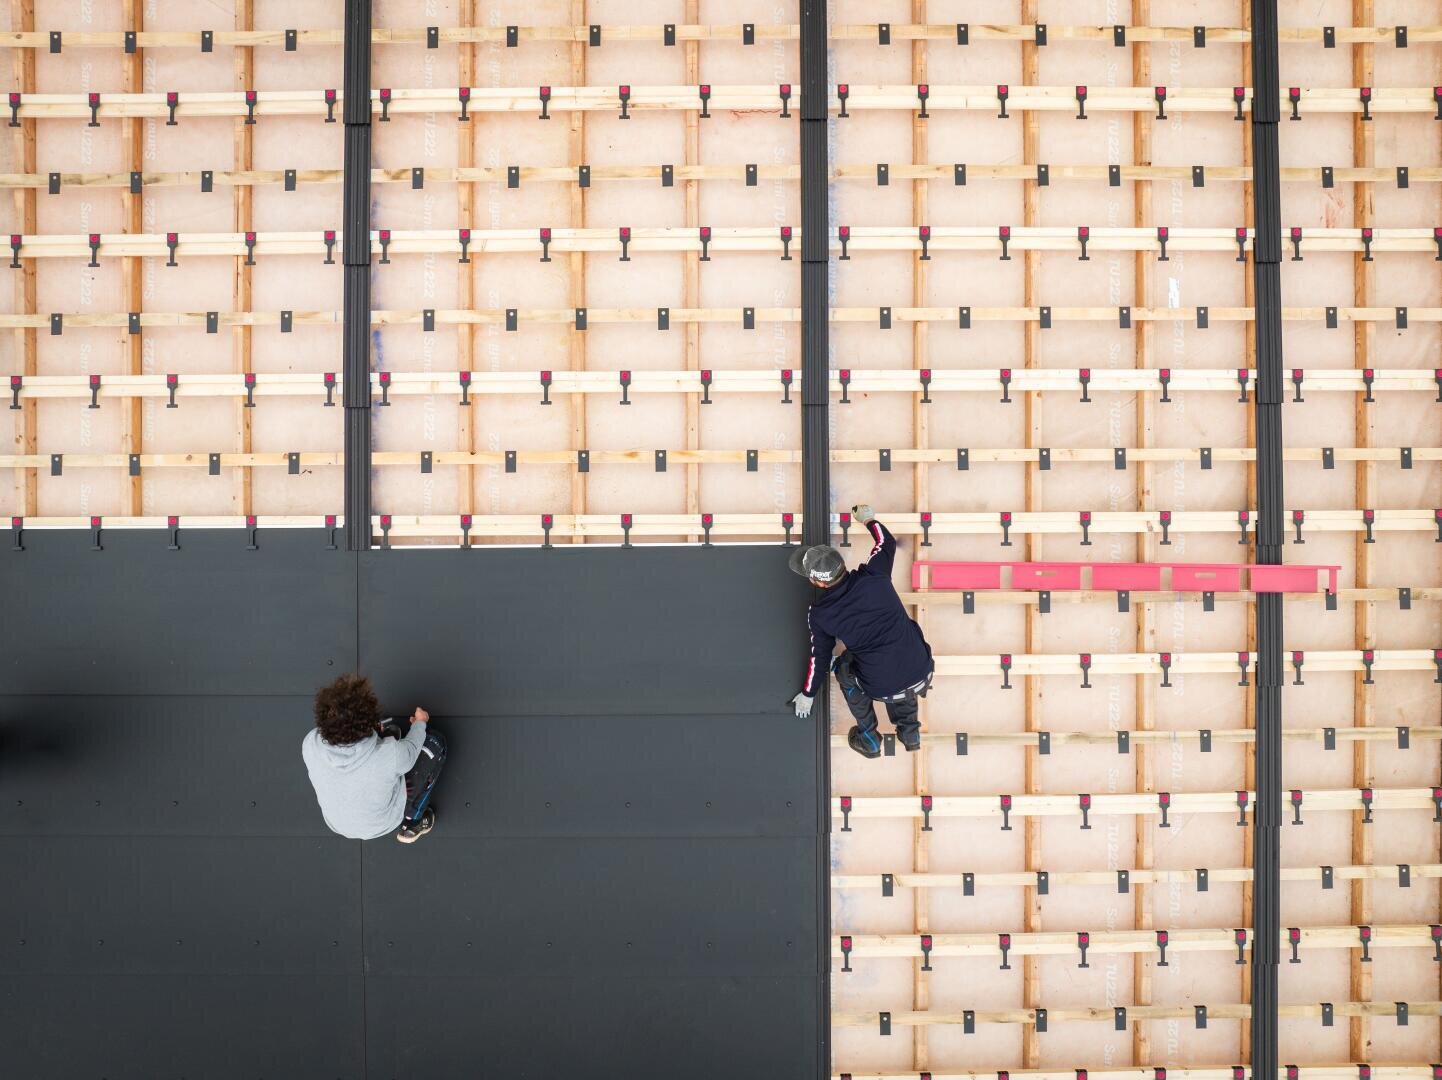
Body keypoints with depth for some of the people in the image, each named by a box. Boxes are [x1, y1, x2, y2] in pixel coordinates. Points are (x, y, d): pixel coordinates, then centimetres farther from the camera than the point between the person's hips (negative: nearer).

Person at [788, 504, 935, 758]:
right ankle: (909, 732, 40)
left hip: (881, 689, -2)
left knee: (844, 667, 29)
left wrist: (808, 694, 29)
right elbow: (887, 541, 16)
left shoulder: (819, 613, -4)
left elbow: (820, 656, 11)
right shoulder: (873, 576, -5)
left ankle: (869, 740, 34)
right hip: (922, 676, 3)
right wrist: (868, 519, 35)